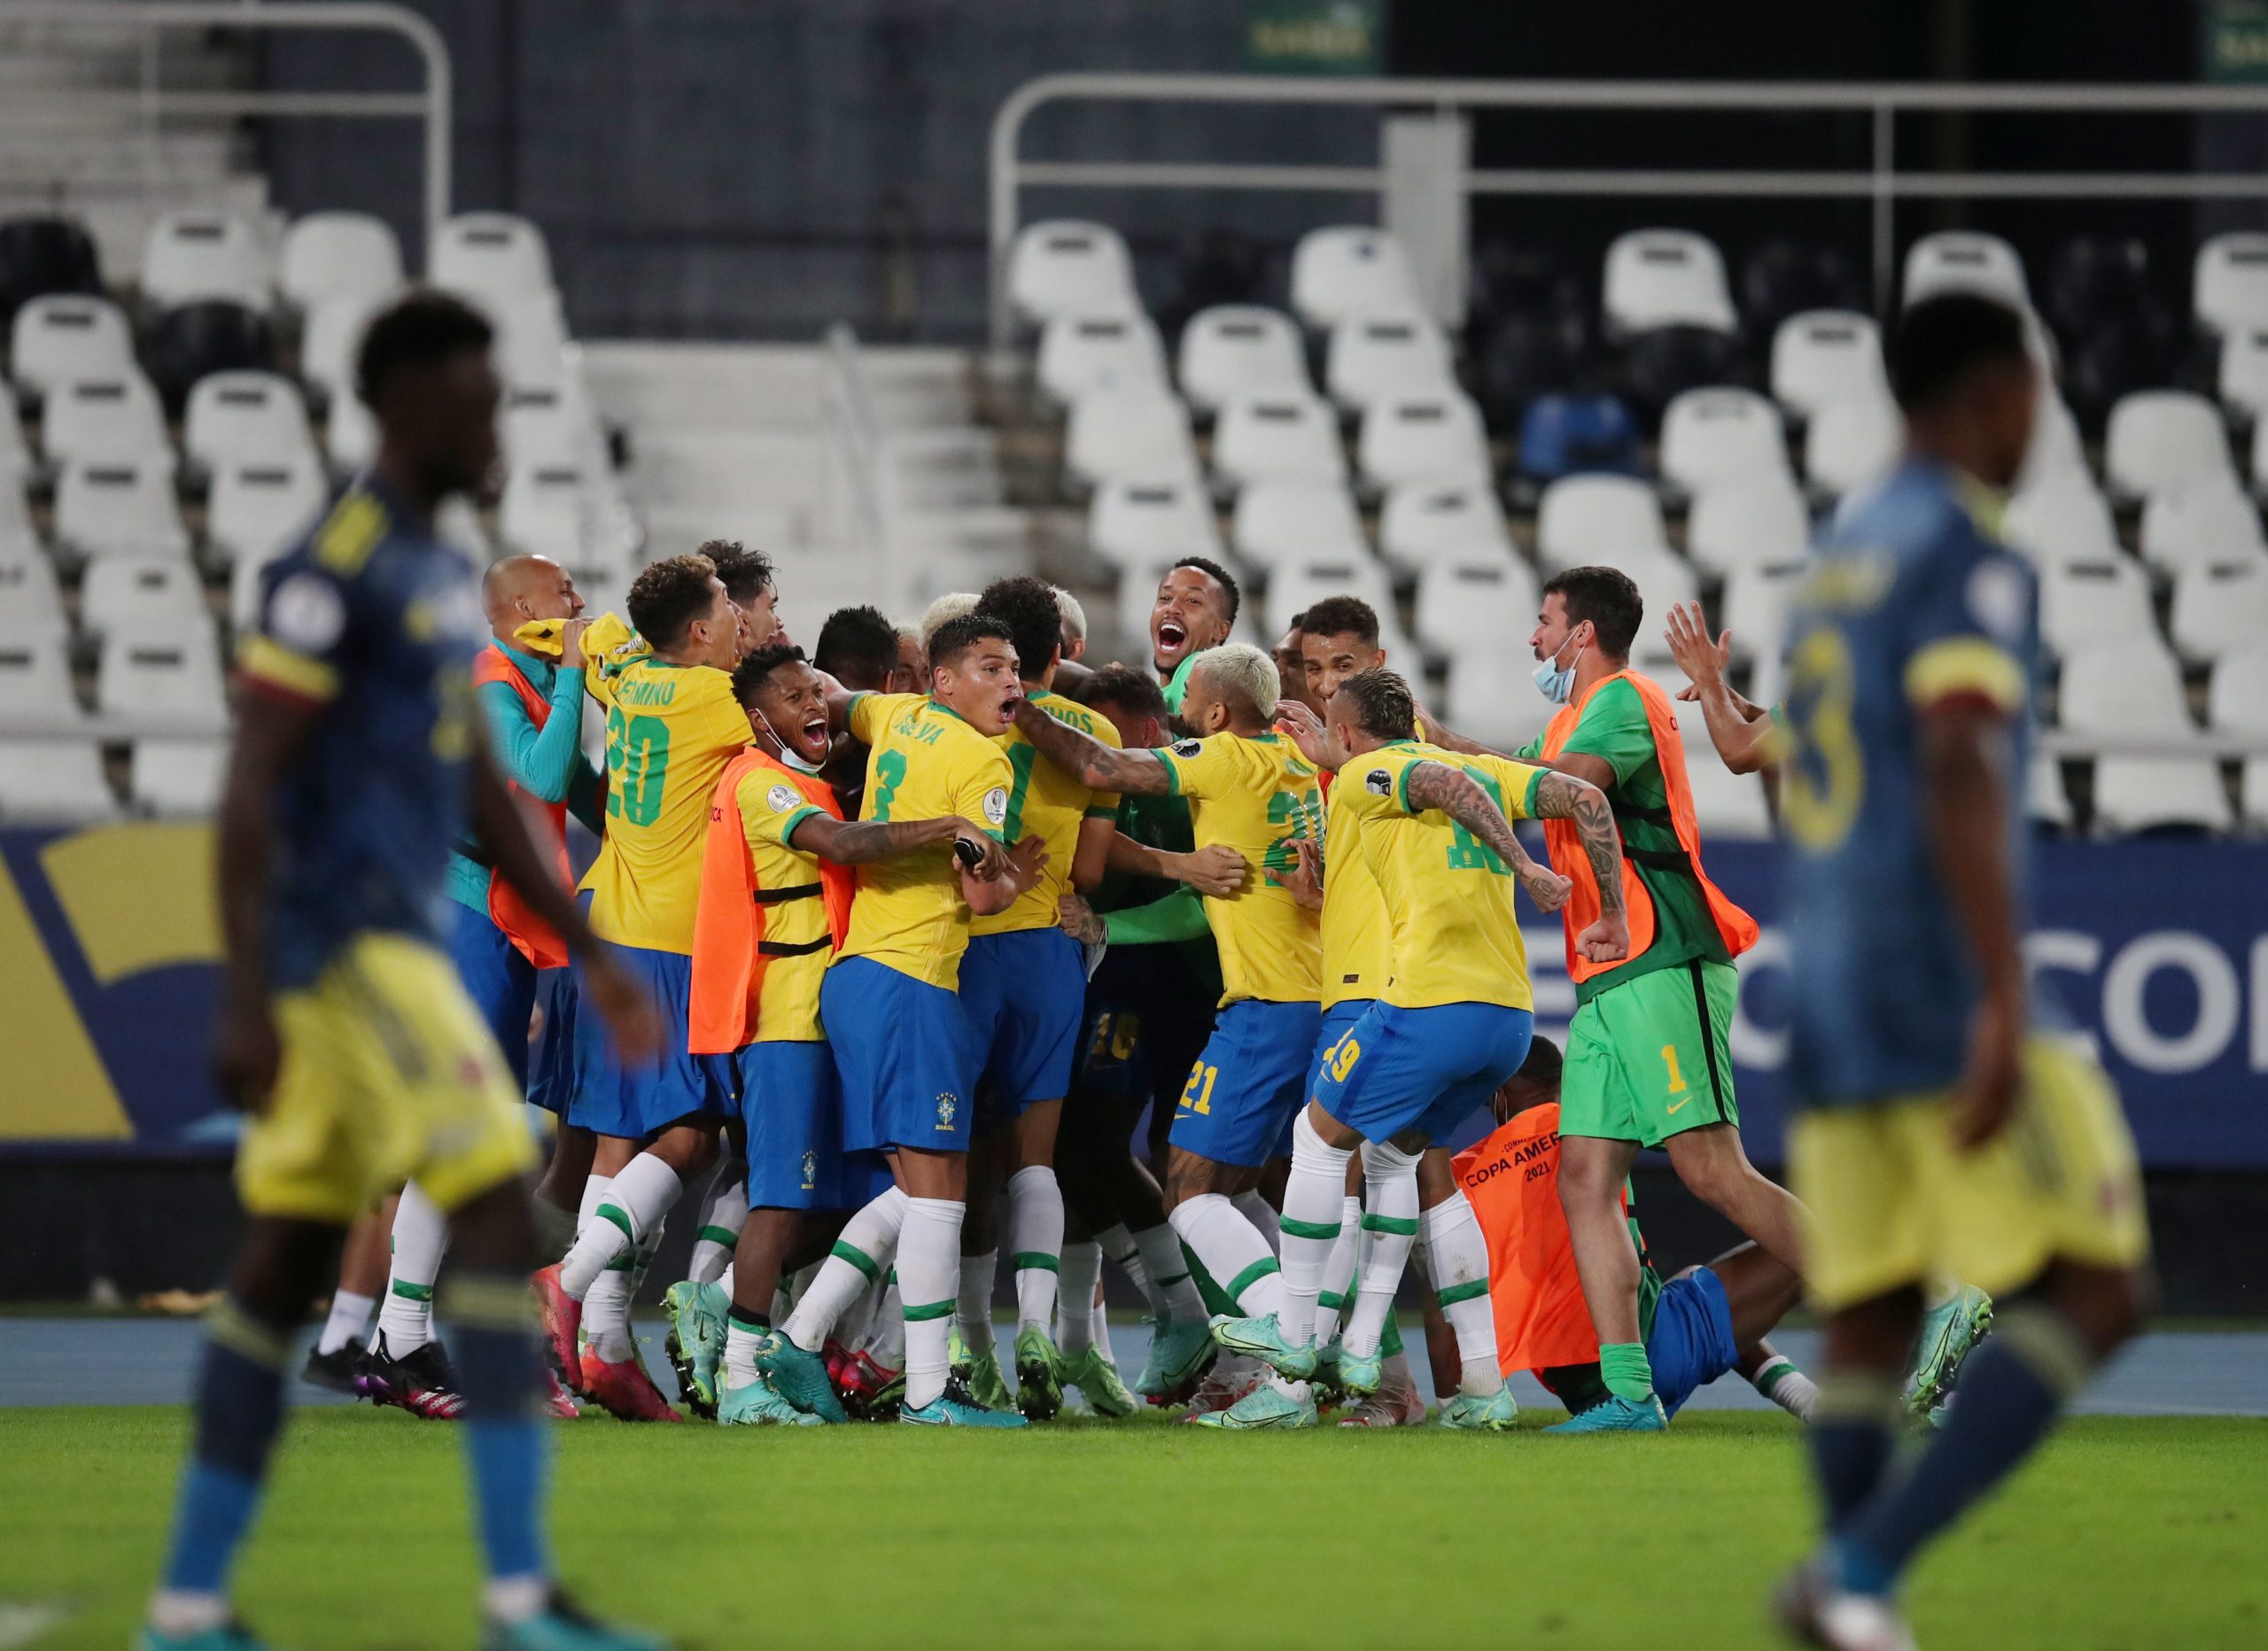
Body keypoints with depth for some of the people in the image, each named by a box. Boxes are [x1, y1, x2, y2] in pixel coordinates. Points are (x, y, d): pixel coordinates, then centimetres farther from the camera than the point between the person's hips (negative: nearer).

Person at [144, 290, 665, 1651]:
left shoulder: (441, 572, 17)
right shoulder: (334, 571, -13)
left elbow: (482, 787, 24)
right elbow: (252, 789, -17)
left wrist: (590, 953, 22)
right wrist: (247, 1003, -21)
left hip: (397, 942, 10)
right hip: (346, 946, -10)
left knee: (287, 1263, 9)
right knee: (499, 1218, -13)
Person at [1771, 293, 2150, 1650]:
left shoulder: (1842, 556, 18)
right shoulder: (1969, 560, -8)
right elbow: (1959, 774, -21)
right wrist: (2006, 1004, -26)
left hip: (1829, 1000, 9)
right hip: (1944, 994, -9)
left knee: (1869, 1329, 7)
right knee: (2093, 1293, -7)